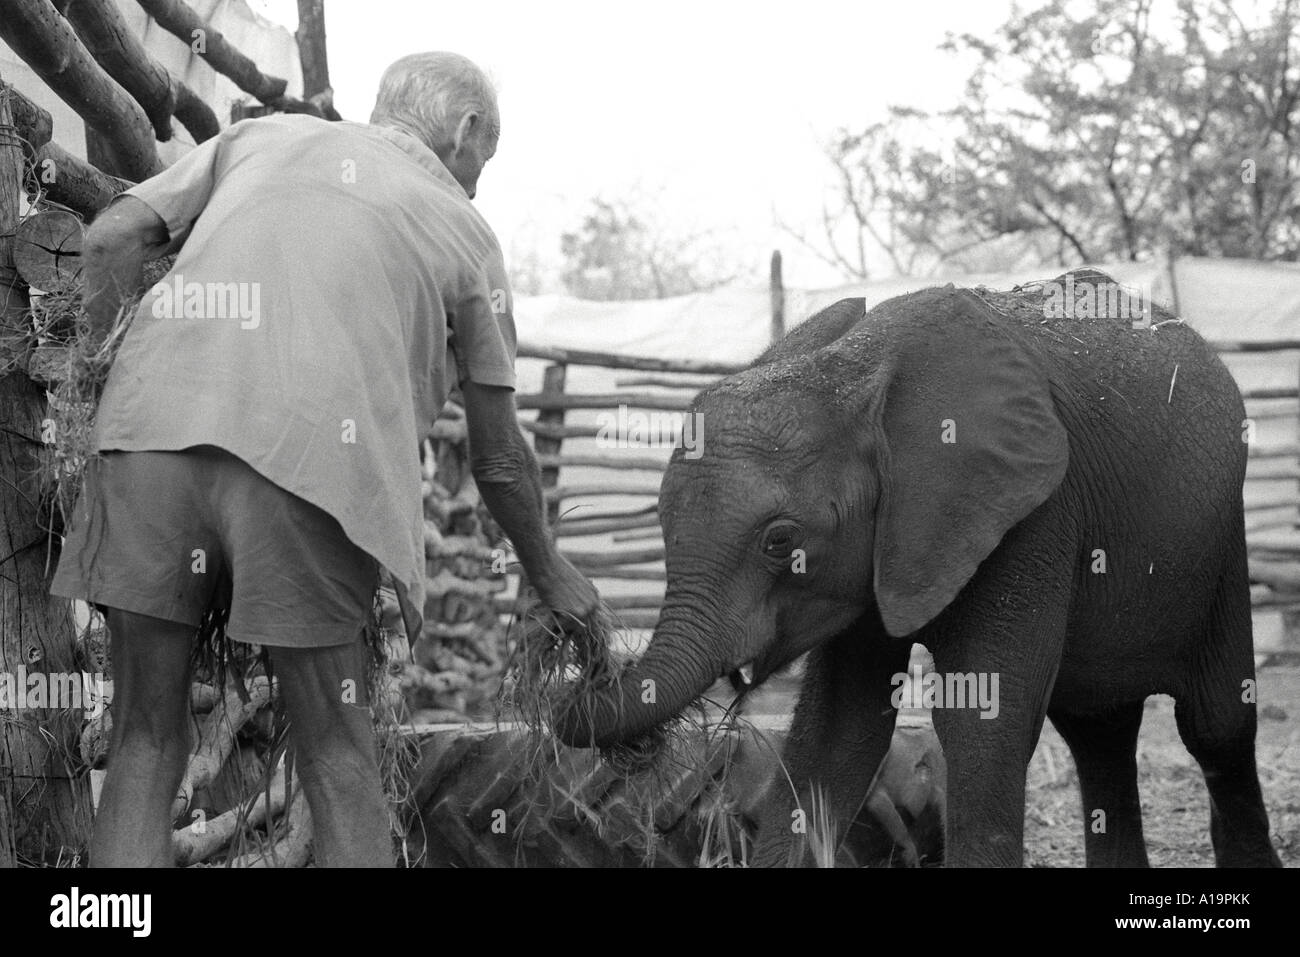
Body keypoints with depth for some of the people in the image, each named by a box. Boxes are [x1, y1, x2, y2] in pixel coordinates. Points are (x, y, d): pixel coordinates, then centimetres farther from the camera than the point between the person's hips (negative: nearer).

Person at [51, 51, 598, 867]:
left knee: (146, 746, 11)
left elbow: (113, 239, 14)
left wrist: (112, 372, 24)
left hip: (153, 431, 2)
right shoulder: (465, 233, 21)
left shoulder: (261, 135, 27)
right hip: (309, 457, -2)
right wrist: (549, 574, 38)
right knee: (339, 765, 11)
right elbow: (499, 458, 23)